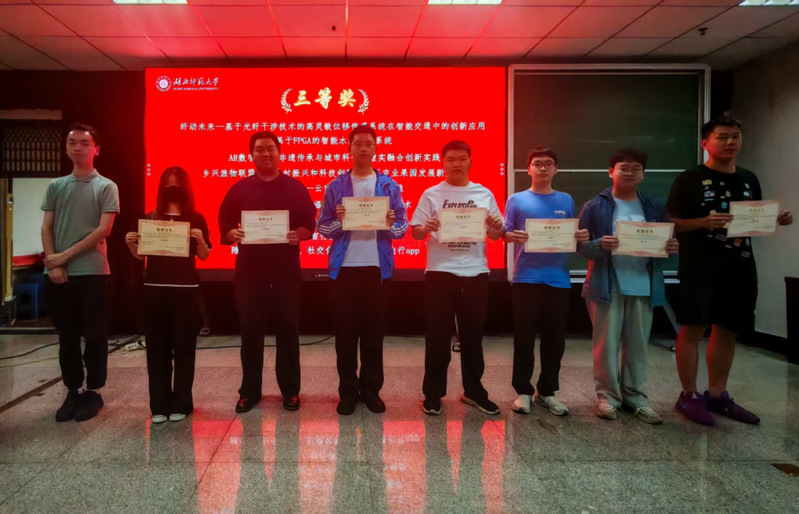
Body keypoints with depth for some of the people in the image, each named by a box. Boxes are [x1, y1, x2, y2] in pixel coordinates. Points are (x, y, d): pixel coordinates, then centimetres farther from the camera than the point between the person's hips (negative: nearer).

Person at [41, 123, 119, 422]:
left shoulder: (106, 187, 0)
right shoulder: (55, 187, 12)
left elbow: (103, 230, -9)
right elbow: (46, 229, 7)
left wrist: (65, 256, -11)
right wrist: (53, 264, -7)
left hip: (92, 272, -4)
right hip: (58, 274, 4)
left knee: (94, 336, 2)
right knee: (66, 336, 9)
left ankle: (93, 392, 14)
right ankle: (72, 392, 20)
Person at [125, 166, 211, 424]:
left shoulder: (196, 219, 2)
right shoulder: (150, 218, 8)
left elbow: (204, 256, 0)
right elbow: (140, 255, 12)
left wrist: (200, 240, -19)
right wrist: (131, 244, -8)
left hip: (185, 288, -2)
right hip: (155, 287, 2)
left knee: (183, 345, 1)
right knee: (157, 345, 4)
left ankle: (181, 403, 10)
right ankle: (159, 404, 12)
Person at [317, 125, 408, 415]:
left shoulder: (390, 186, 7)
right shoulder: (335, 186, 5)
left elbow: (403, 228, 5)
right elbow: (322, 228, 4)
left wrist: (390, 225, -16)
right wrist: (339, 222, -16)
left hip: (377, 267, 0)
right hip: (344, 267, 0)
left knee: (374, 330, 6)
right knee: (345, 331, 4)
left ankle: (371, 389, 18)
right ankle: (348, 391, 16)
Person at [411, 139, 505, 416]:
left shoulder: (484, 194, 8)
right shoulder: (431, 194, 1)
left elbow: (495, 235, 9)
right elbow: (415, 233, -1)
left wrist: (496, 227, -13)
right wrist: (426, 227, -23)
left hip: (475, 273, 2)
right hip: (440, 272, -2)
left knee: (473, 335, 12)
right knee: (437, 336, 4)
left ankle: (474, 391, 25)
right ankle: (433, 393, 15)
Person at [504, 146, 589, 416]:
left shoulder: (566, 200, 11)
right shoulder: (517, 200, 3)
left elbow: (575, 235, 13)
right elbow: (504, 234, 0)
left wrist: (582, 237, -8)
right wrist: (514, 236, -21)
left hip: (558, 279, 3)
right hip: (526, 278, -2)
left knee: (555, 338, 8)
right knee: (524, 337, 2)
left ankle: (547, 391, 21)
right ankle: (523, 391, 14)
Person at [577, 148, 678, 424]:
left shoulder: (654, 208, 10)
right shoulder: (595, 206, 0)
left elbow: (666, 242, 12)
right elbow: (581, 245, -3)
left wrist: (673, 247, -10)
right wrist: (600, 245, -23)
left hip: (644, 285, 3)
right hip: (607, 285, -3)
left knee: (637, 344, 9)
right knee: (607, 343, 3)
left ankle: (635, 396, 21)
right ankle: (608, 395, 16)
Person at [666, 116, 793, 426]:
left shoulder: (749, 180, 15)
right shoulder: (690, 179, -4)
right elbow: (672, 224, -8)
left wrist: (777, 220, 2)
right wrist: (705, 221, -23)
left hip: (739, 267, 6)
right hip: (700, 266, -6)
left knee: (728, 331, 10)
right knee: (693, 328, -4)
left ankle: (717, 395, 21)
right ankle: (689, 396, 7)